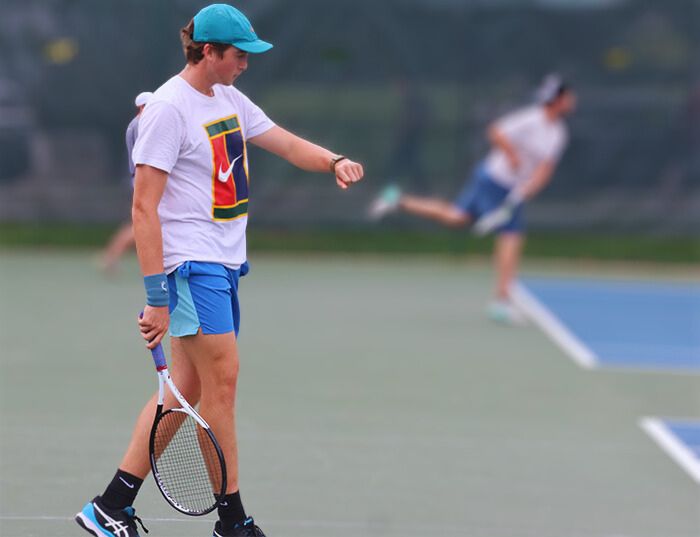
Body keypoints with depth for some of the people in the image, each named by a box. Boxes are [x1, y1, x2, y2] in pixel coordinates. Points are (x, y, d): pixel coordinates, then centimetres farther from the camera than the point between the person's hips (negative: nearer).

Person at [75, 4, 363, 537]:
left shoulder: (230, 99, 14)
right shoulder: (168, 108, -13)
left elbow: (288, 144, 20)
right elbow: (144, 207, -16)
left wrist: (335, 161, -4)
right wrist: (156, 296, -20)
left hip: (225, 264, 9)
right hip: (191, 264, -9)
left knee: (186, 390, 6)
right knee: (222, 377, -9)